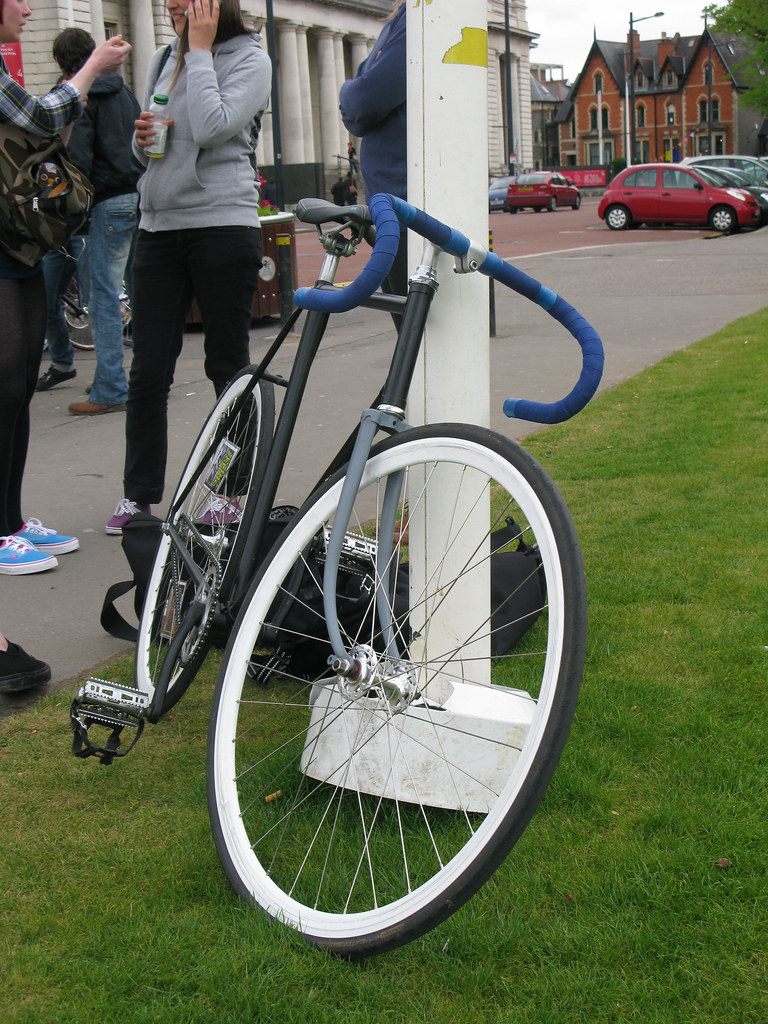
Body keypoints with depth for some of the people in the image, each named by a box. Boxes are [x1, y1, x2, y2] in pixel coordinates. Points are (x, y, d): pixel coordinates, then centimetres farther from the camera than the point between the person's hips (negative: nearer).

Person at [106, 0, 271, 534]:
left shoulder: (250, 58, -3)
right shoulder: (163, 60, 15)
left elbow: (212, 128, -19)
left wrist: (199, 50, -11)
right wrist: (142, 138, 1)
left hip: (222, 225, -5)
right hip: (159, 225, 5)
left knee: (228, 368, 4)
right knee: (149, 370, 4)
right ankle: (139, 494, 12)